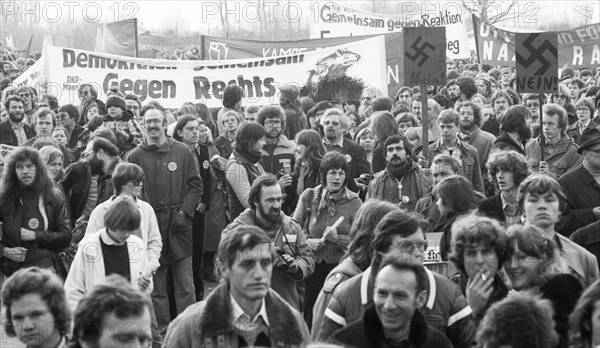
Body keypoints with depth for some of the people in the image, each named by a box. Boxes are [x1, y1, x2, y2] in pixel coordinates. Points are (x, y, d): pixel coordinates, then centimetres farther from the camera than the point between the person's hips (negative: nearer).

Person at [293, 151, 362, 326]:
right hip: (313, 267, 1)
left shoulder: (354, 202, 0)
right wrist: (307, 241, -11)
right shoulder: (308, 197, 4)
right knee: (310, 318, 4)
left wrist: (337, 238, -17)